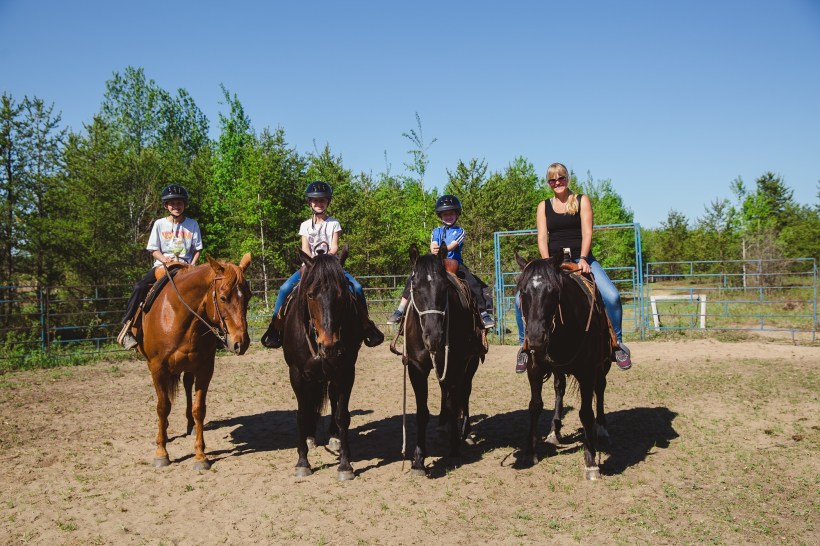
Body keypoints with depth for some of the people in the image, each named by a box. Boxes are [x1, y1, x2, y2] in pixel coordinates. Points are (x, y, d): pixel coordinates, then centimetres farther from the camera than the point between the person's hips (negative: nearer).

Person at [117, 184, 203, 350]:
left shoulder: (192, 224, 5)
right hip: (162, 264, 0)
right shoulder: (160, 224, 4)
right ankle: (127, 325, -12)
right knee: (139, 287, -23)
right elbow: (154, 250, 4)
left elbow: (197, 250, 6)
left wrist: (192, 265, -11)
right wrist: (164, 259, -16)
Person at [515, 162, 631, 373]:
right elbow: (542, 238, 3)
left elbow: (587, 232, -3)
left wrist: (583, 259, -18)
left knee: (611, 296, -24)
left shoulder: (582, 200, 8)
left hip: (580, 258, -1)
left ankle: (617, 343, -2)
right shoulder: (544, 206, 12)